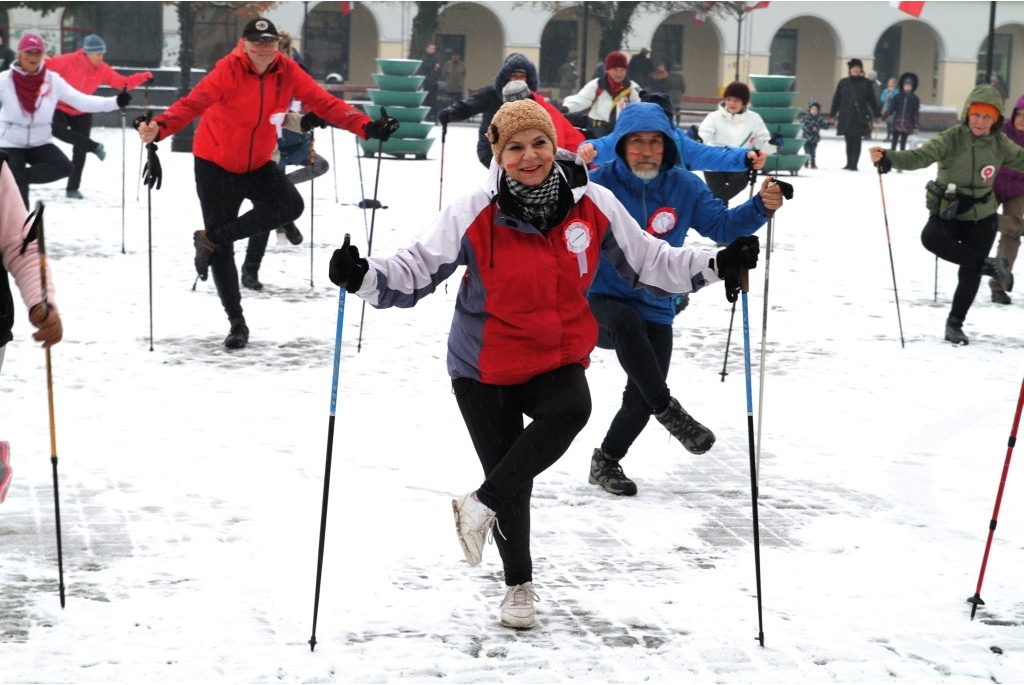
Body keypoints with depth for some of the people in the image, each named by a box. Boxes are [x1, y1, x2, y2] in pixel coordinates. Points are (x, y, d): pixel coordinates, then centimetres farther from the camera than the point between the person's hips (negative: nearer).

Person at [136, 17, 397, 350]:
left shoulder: (288, 71, -11)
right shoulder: (227, 71, -23)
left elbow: (324, 102, -13)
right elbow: (192, 103, -34)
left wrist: (365, 126, -24)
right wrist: (158, 128, -51)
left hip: (257, 163, 4)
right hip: (215, 164, -4)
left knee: (290, 205, -21)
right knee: (224, 250, -2)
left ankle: (211, 240, -5)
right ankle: (236, 322, 15)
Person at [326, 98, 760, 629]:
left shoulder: (591, 204, -9)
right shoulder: (475, 213, -16)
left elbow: (649, 262, 2)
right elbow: (416, 271, -15)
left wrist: (716, 265, -8)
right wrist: (363, 276, -34)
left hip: (558, 358, 1)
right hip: (485, 367, -1)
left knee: (572, 409, -33)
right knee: (511, 481, 5)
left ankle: (483, 503, -16)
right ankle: (518, 585, 31)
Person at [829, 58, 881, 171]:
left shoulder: (866, 83, 4)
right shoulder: (843, 83, 8)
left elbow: (872, 100, 6)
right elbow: (836, 99, 10)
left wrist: (877, 115, 3)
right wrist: (833, 115, 8)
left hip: (860, 118, -2)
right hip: (846, 118, 2)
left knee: (857, 142, -5)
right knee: (849, 142, 8)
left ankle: (854, 164, -6)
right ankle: (849, 163, 14)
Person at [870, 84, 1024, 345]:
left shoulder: (1000, 143, -5)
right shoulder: (952, 138, -17)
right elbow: (920, 156, -28)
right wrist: (888, 157, -47)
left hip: (982, 217, 2)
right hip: (947, 211, -2)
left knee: (970, 272, -1)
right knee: (931, 238, -33)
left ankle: (955, 324, 20)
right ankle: (987, 265, -17)